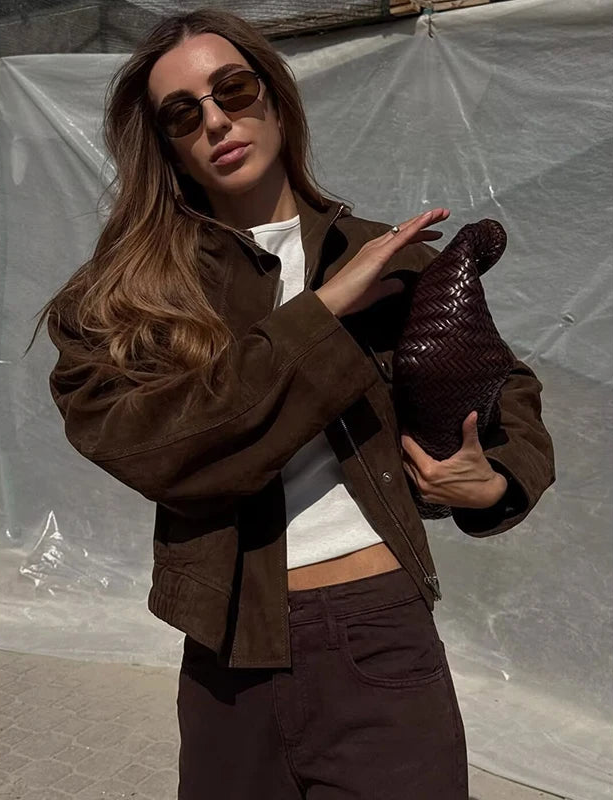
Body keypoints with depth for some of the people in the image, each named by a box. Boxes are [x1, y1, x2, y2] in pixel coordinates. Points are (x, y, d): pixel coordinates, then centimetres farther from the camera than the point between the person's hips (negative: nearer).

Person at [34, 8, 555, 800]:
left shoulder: (389, 259, 2)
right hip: (228, 660, 1)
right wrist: (325, 309, -17)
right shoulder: (129, 293, -2)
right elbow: (162, 448, -19)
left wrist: (499, 483, -7)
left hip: (383, 641, 0)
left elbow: (507, 392, 14)